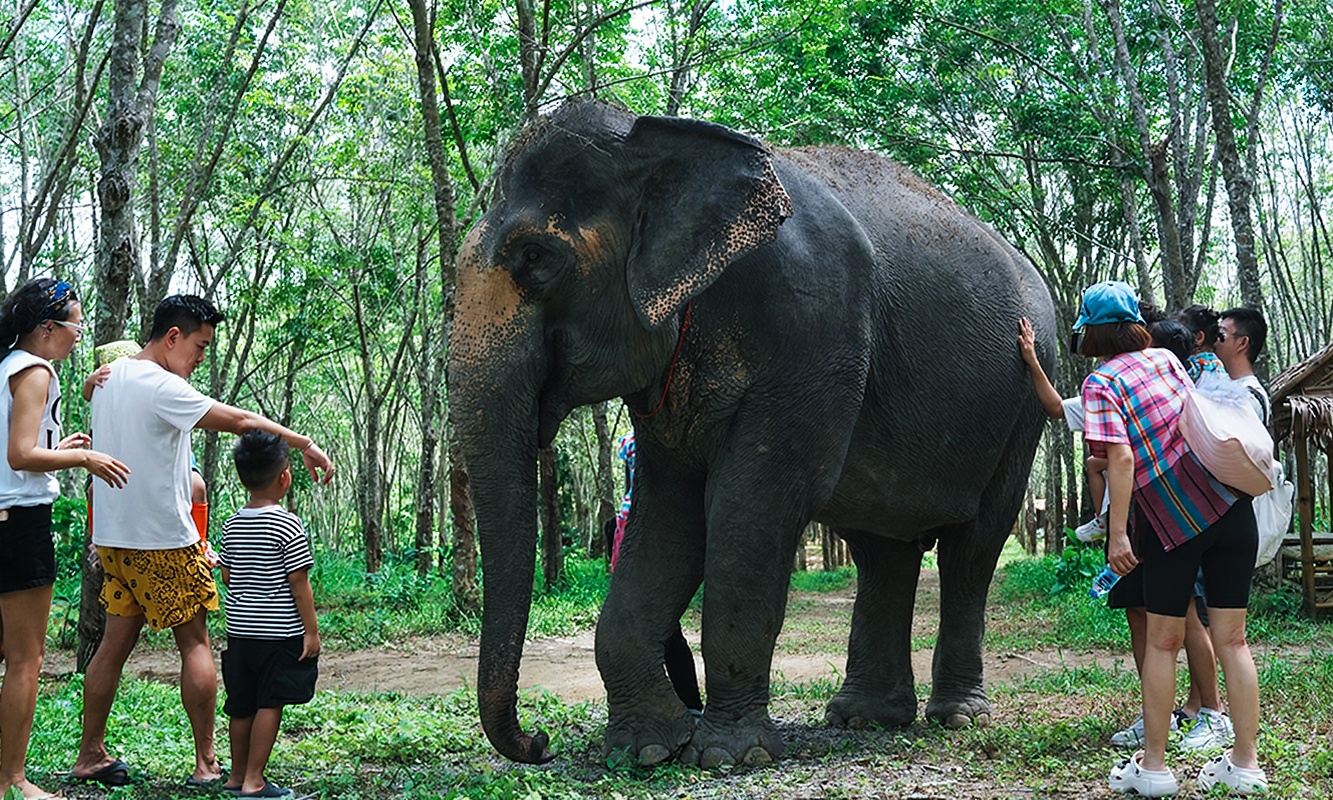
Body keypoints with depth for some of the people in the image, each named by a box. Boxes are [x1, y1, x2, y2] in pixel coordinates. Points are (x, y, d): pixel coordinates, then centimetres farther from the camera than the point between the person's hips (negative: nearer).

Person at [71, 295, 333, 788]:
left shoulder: (109, 378, 11)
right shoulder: (160, 387, -18)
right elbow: (240, 421, -20)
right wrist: (305, 445, -14)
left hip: (115, 537, 8)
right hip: (163, 540, -8)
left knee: (115, 643, 12)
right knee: (195, 643, 0)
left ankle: (90, 756, 17)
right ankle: (206, 764, 3)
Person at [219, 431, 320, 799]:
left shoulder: (232, 524, 5)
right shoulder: (289, 526, -14)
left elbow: (227, 575, 12)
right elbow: (299, 583, -14)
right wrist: (311, 631, -9)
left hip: (239, 629, 7)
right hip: (280, 631, -6)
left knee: (241, 705, 13)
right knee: (269, 703, -2)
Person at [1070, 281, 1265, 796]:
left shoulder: (1102, 382, -6)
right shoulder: (1165, 358, 11)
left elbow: (1121, 458, -16)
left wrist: (1117, 534, -17)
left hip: (1171, 520, -5)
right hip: (1231, 504, 5)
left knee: (1162, 643, 8)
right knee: (1231, 639, 7)